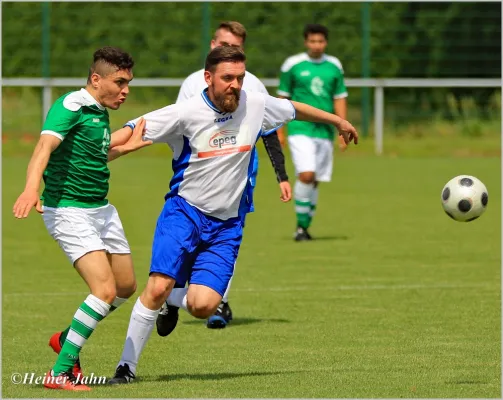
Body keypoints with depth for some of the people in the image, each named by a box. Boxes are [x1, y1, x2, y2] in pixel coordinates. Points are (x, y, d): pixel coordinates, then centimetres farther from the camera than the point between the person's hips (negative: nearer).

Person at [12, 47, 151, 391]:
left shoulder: (101, 113, 11)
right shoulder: (70, 106, -16)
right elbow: (45, 147, -32)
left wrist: (127, 146, 19)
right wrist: (31, 188, -48)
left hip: (101, 209, 9)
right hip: (68, 211, -9)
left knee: (126, 286, 14)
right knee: (105, 289, -19)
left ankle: (67, 339, 33)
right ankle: (60, 373, -12)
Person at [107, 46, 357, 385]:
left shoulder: (255, 105, -3)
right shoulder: (186, 113, -14)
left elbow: (294, 109, 18)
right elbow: (130, 133, -13)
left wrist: (338, 121, 33)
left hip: (227, 224, 3)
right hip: (184, 210, -3)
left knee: (203, 306, -13)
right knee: (158, 286, -19)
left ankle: (174, 299, 25)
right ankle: (127, 366, -3)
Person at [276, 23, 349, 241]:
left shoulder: (334, 66, 7)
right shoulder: (292, 65, -1)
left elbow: (339, 99, 12)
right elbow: (283, 98, 4)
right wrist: (279, 131, 2)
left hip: (325, 131, 3)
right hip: (300, 129, -3)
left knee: (314, 182, 6)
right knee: (306, 175, -18)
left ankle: (305, 227, 16)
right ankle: (301, 225, -8)